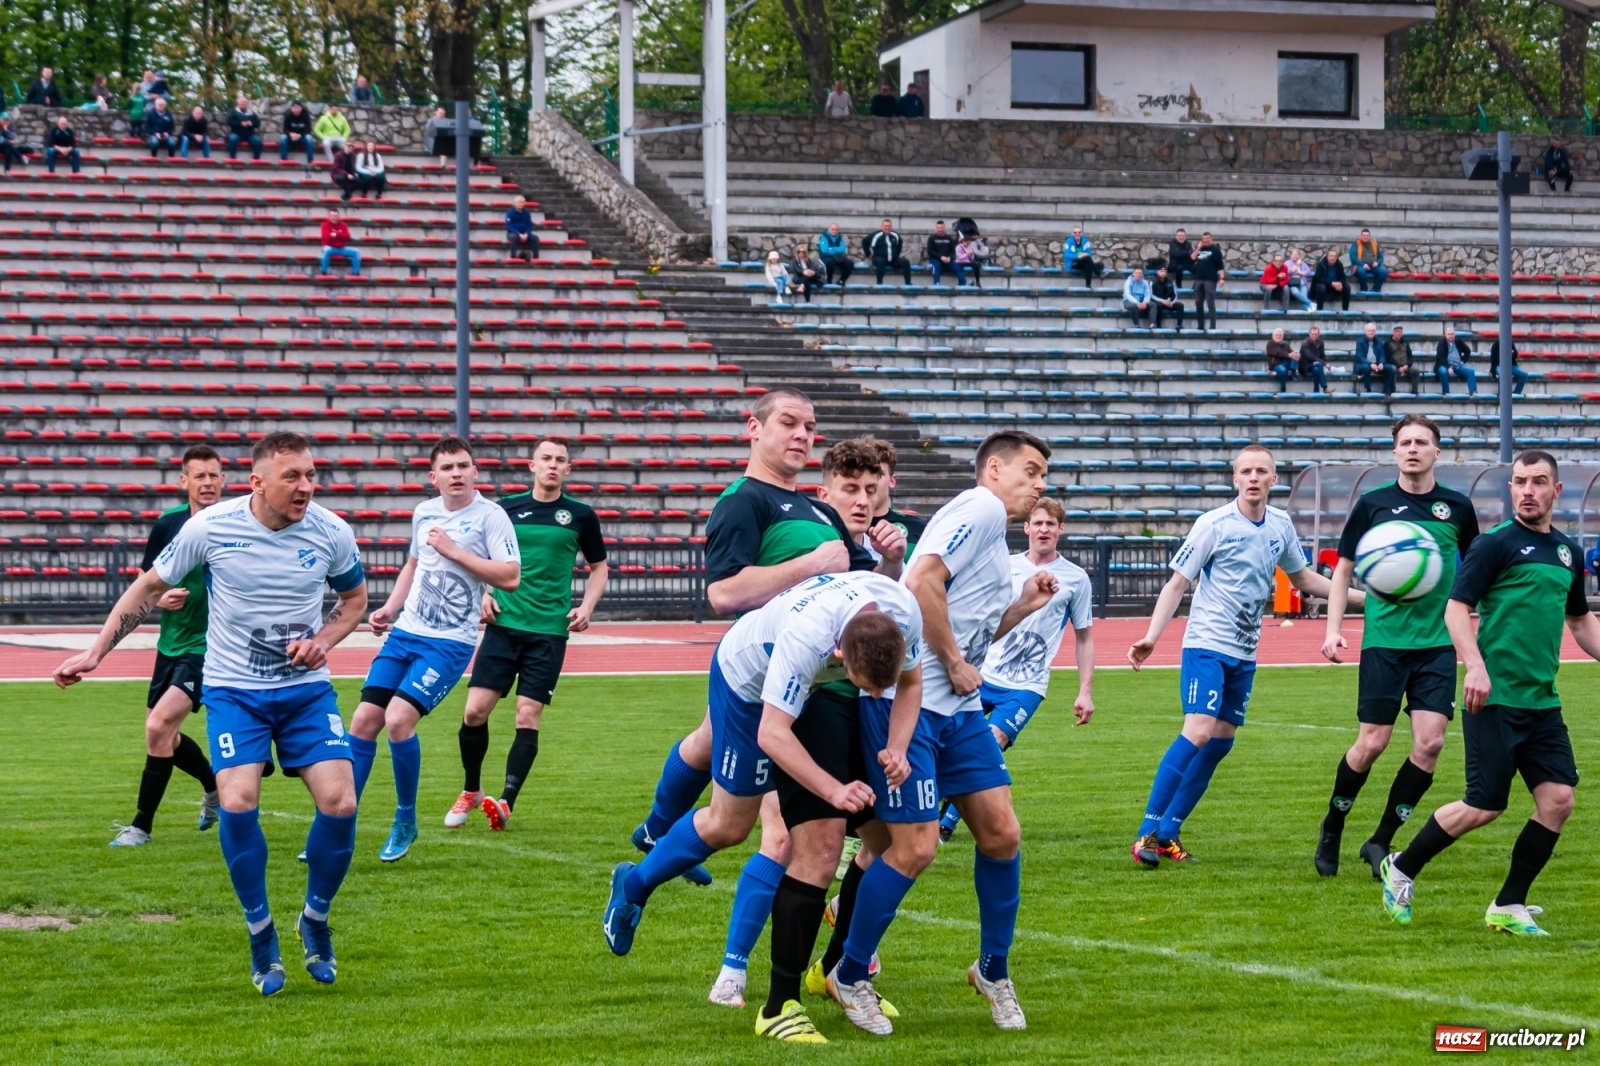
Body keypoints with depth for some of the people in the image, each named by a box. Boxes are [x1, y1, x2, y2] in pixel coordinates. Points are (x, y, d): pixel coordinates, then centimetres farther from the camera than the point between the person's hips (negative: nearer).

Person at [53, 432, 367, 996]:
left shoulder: (331, 533, -8)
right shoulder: (209, 527, -13)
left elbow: (354, 596, 12)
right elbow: (149, 588, 3)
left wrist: (323, 641, -7)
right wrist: (96, 652, 1)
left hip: (306, 687, 2)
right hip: (233, 690, -2)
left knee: (339, 804, -14)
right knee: (237, 803, -22)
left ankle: (315, 919, 14)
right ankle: (261, 934, 0)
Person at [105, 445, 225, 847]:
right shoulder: (168, 524, 0)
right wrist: (159, 598, -12)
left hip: (208, 648, -6)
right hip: (171, 644, 6)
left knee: (159, 728, -18)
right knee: (163, 738, 15)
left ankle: (141, 825, -7)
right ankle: (215, 787, 43)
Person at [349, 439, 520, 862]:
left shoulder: (490, 516, -8)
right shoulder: (423, 512, 10)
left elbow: (511, 577, -17)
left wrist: (453, 550, -16)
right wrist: (389, 609, 14)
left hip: (449, 642, -6)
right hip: (404, 633, 6)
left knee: (398, 720, -20)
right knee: (364, 720, -3)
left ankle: (405, 823, 1)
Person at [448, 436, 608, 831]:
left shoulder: (581, 515, 4)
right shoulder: (506, 508, 5)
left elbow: (599, 566, 15)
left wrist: (587, 606, 1)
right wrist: (482, 593, 1)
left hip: (549, 631, -1)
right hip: (503, 623, 1)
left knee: (528, 717, -7)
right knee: (475, 710, -6)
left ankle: (506, 802, -1)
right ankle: (470, 791, 15)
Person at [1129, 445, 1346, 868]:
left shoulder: (1281, 526, 6)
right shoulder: (1214, 525, -10)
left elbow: (1302, 578, 23)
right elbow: (1177, 584, -7)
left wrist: (1363, 596, 19)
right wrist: (1150, 638, -18)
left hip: (1245, 654, 6)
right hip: (1207, 646, -6)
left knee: (1221, 742, 5)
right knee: (1198, 732, -20)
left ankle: (1168, 834, 14)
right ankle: (1147, 832, -16)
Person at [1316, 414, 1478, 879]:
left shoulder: (1457, 508, 5)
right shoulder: (1373, 504, 0)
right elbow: (1343, 568, 7)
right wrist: (1333, 629, -3)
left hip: (1438, 643, 2)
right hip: (1383, 641, -2)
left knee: (1430, 741, -9)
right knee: (1372, 743, -4)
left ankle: (1381, 841, 4)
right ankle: (1331, 829, 20)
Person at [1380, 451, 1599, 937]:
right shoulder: (1496, 544, -6)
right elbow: (1456, 608, -12)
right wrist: (1475, 666, -25)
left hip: (1543, 701, 6)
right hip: (1495, 697, -6)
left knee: (1558, 798, -4)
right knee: (1485, 806, -7)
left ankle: (1509, 907, 7)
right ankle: (1401, 870, 15)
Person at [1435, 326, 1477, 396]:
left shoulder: (1458, 341, 10)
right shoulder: (1442, 343, -4)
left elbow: (1468, 351, 23)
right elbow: (1440, 357, -17)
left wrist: (1463, 361, 7)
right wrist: (1448, 367, -31)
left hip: (1458, 366, 4)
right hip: (1445, 365, -4)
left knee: (1471, 371, -20)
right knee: (1443, 371, -38)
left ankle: (1473, 392, -26)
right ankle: (1446, 393, -31)